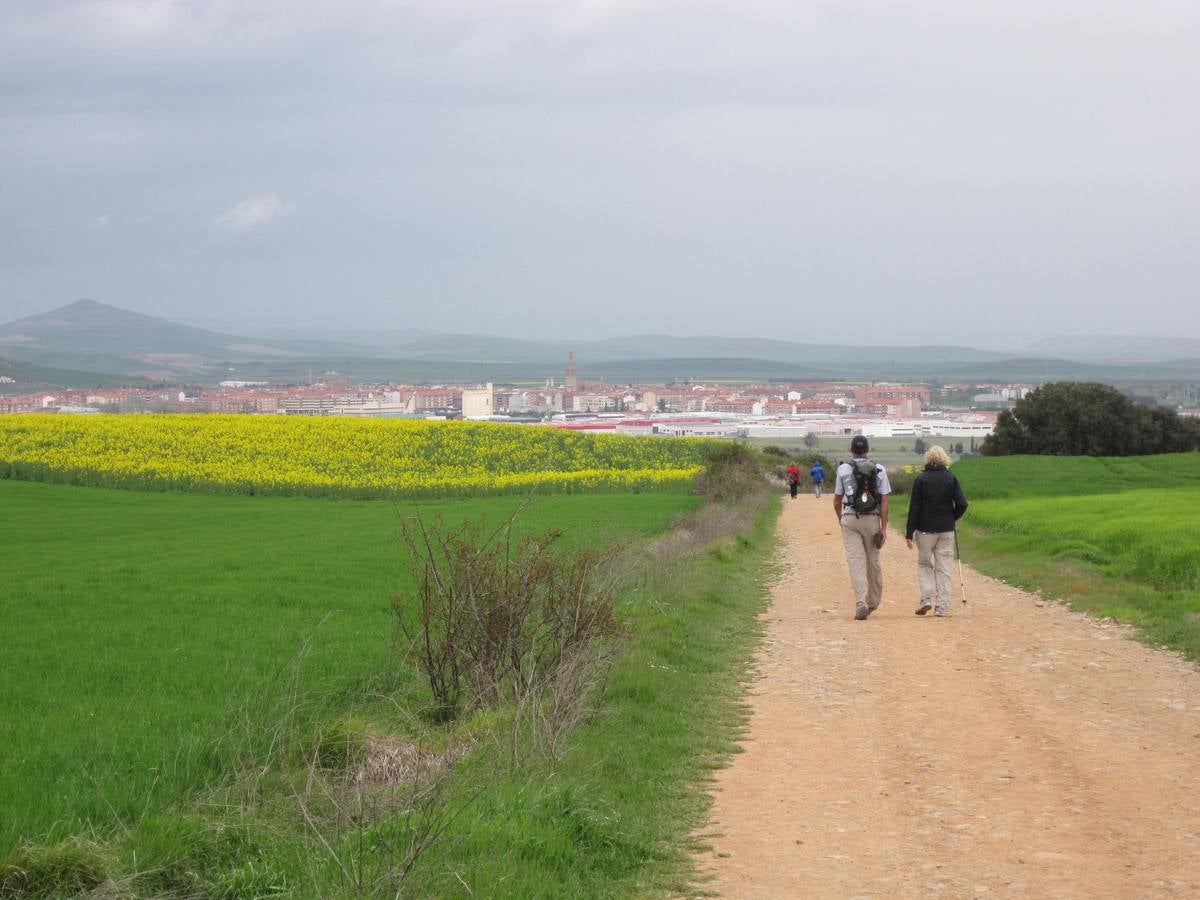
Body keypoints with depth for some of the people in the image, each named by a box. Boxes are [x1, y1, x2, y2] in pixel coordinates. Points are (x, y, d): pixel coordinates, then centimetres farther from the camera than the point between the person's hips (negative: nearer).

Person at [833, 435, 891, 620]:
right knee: (873, 560, 14)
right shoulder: (879, 470, 1)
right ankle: (873, 601, 28)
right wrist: (884, 527, -3)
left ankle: (861, 603, -18)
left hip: (850, 519, -1)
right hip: (872, 519, 1)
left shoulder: (843, 469, 0)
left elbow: (837, 499, 7)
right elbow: (884, 500, -4)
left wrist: (840, 519, 25)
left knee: (856, 561, -5)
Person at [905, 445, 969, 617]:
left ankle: (927, 598, -4)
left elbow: (914, 507, -7)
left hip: (925, 530, -2)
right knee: (944, 568, 7)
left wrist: (909, 533, -4)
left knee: (924, 564, 14)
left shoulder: (921, 479, -6)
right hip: (946, 530, 2)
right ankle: (942, 606, 4)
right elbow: (962, 504, -5)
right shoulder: (951, 478, -1)